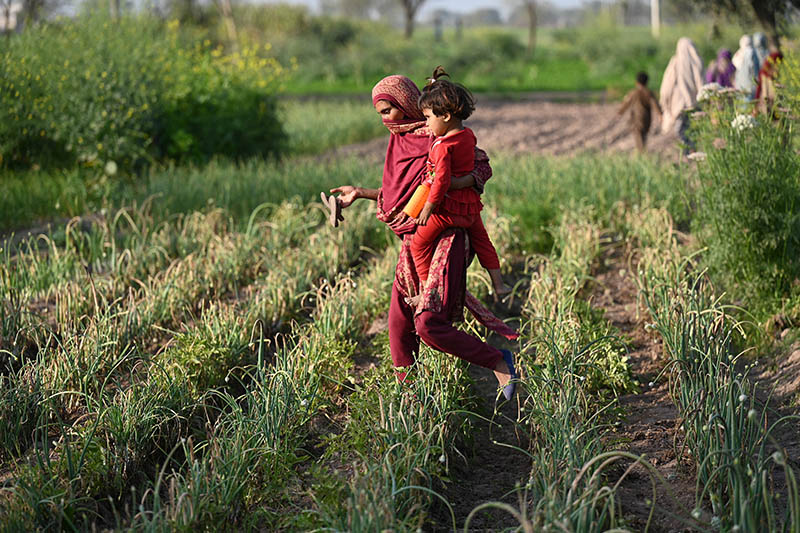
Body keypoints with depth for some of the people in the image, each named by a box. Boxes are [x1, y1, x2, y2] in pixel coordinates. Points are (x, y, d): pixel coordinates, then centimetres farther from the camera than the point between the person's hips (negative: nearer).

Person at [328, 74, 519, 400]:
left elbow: (484, 167, -7)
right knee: (399, 325, 8)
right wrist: (360, 193, 20)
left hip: (443, 241, -8)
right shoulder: (399, 141, 13)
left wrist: (452, 183, -24)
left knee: (428, 325, -17)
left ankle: (498, 362, -3)